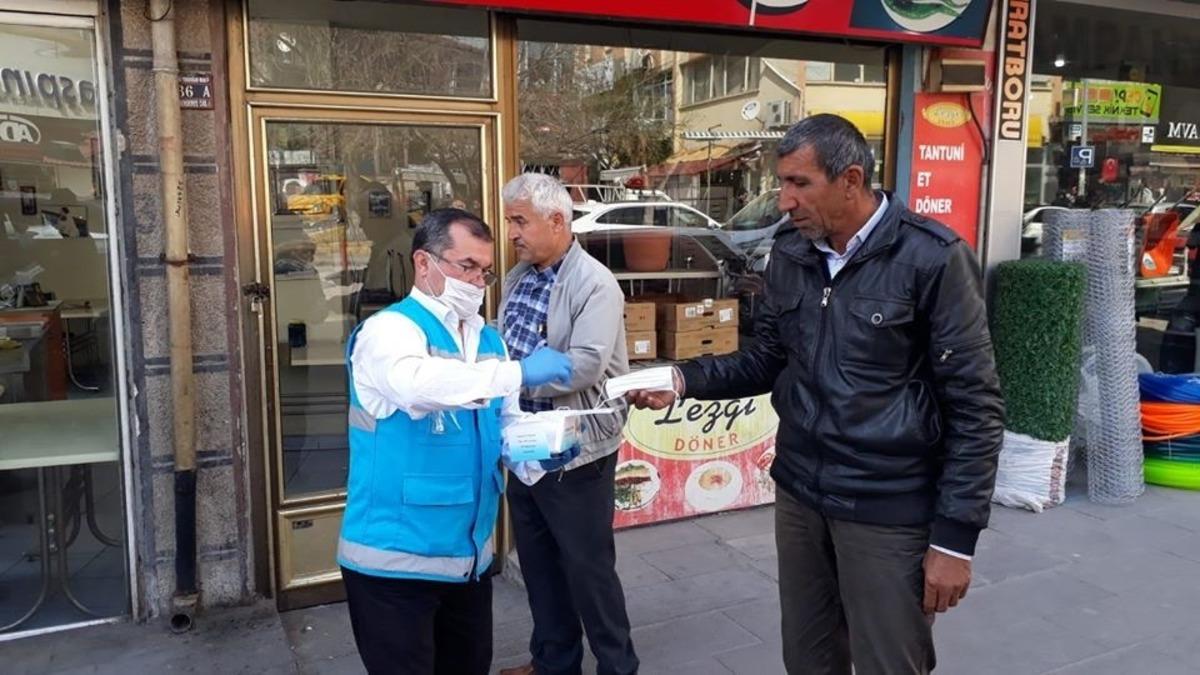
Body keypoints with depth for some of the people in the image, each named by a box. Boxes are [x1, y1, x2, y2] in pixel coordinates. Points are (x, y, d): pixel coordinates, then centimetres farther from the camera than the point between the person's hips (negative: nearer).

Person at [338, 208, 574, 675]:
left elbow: (506, 421, 13)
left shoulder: (488, 340, 9)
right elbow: (414, 383, -37)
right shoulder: (390, 328, -14)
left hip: (470, 554, 7)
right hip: (395, 557, -7)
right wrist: (519, 372, -34)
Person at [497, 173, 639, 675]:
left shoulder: (595, 284, -17)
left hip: (575, 450, -8)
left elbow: (585, 366, -27)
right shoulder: (517, 279, 8)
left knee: (588, 566, 6)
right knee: (538, 561, 19)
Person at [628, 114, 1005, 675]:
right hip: (798, 492, 6)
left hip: (888, 509, -5)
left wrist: (955, 536, -14)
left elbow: (975, 408, -13)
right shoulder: (789, 255, 4)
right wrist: (686, 380, -5)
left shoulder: (933, 259, -15)